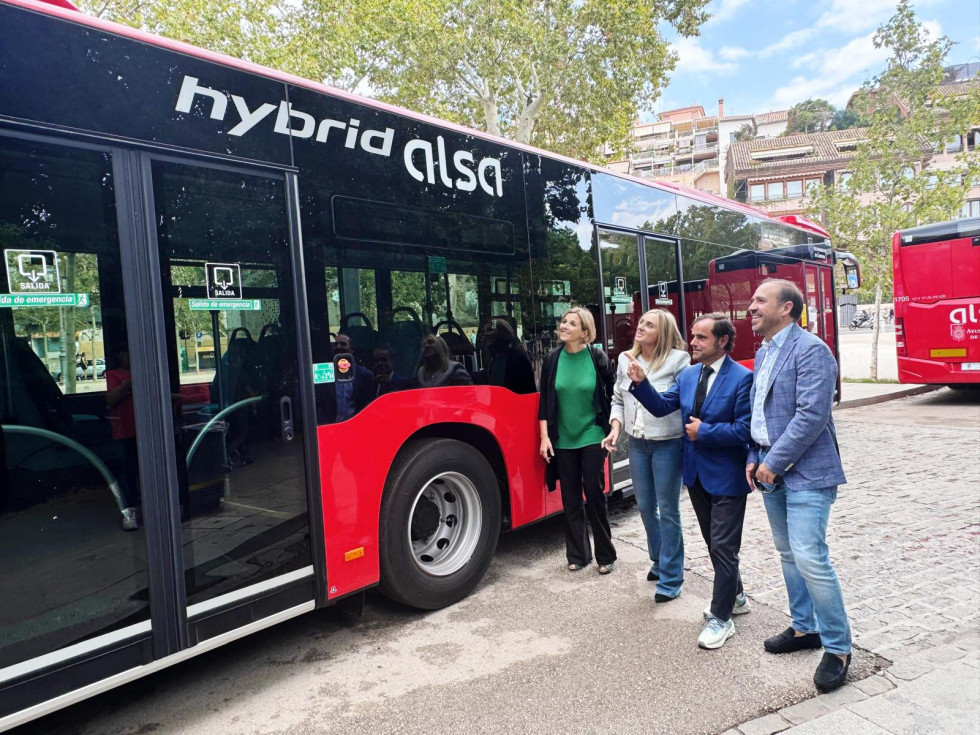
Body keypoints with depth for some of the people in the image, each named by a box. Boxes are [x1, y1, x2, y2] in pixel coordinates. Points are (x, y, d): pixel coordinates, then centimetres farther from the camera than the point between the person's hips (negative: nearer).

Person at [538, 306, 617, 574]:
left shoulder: (598, 357, -6)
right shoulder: (552, 359, -1)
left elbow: (613, 396, 2)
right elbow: (544, 401, 2)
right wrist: (545, 437, -2)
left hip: (592, 438, -2)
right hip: (562, 441, 2)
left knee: (594, 494, 1)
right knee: (571, 499, 9)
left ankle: (606, 555, 17)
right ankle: (578, 555, 22)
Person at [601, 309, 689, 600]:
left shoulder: (677, 359, -12)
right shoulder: (625, 359, 5)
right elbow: (618, 399, 12)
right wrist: (615, 428, -1)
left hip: (667, 444, -5)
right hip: (637, 443, 6)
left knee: (668, 510, 4)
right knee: (645, 506, 17)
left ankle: (670, 578, 18)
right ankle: (659, 560, 39)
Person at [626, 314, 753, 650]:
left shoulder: (742, 378, -16)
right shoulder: (687, 376, 5)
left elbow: (744, 430, -20)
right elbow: (661, 407, 0)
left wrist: (704, 431, -18)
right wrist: (641, 383, -14)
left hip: (726, 476, -7)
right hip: (697, 473, 7)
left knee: (723, 547, 1)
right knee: (715, 544, 21)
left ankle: (721, 618, 15)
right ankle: (735, 596, 41)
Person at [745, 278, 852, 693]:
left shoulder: (810, 350, -14)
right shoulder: (763, 354, 14)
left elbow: (811, 414, -22)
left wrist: (774, 463, -18)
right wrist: (754, 459, 7)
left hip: (805, 472, -9)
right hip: (771, 471, 9)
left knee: (810, 558, -10)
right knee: (788, 554, 16)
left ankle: (837, 647, 8)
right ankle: (804, 628, 32)